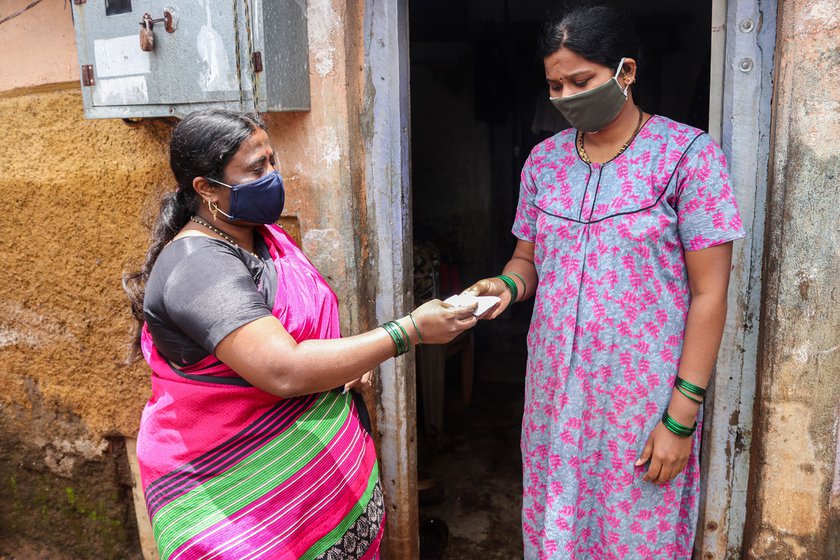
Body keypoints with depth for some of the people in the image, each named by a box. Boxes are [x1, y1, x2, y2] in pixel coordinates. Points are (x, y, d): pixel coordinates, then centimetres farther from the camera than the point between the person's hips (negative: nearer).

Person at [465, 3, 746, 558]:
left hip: (642, 397, -4)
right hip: (555, 389, 4)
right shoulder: (544, 159, 5)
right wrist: (507, 285, -11)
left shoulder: (688, 154, -9)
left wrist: (680, 418, -12)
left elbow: (708, 295, -10)